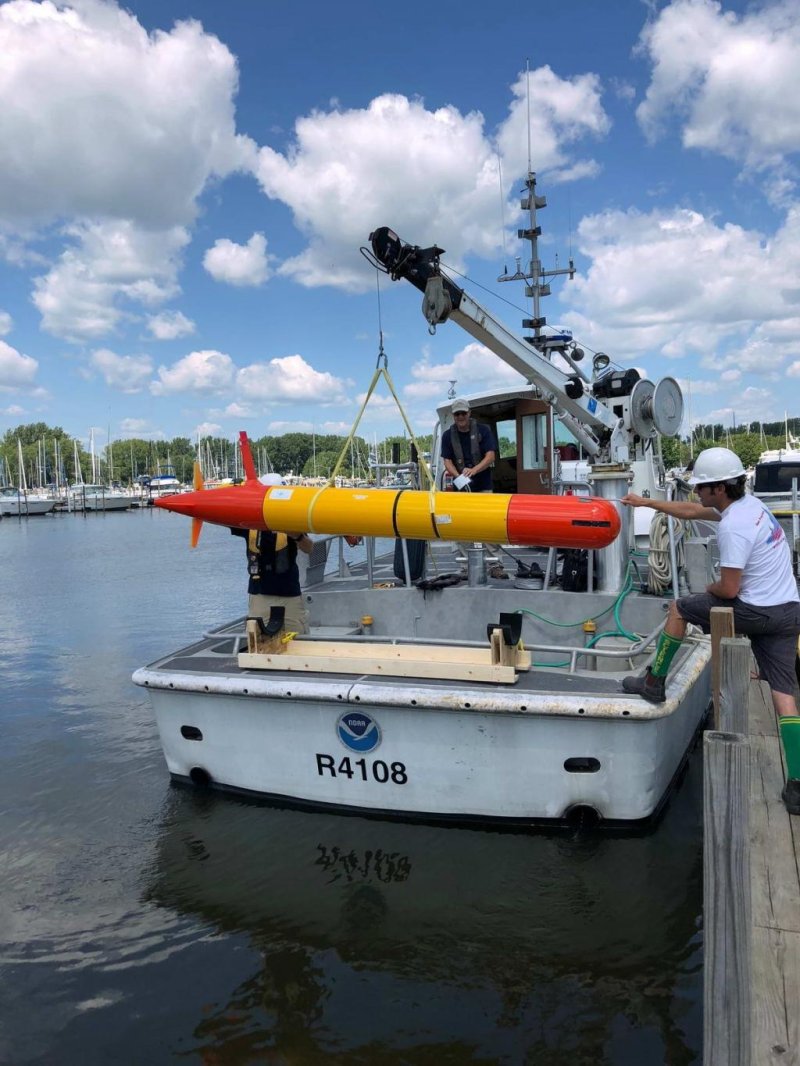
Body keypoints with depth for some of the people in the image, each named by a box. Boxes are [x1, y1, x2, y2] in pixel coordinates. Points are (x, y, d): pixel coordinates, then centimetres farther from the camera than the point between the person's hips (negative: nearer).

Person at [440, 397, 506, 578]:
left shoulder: (483, 430, -1)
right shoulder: (448, 436, 5)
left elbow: (490, 456, -8)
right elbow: (447, 461, 0)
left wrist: (473, 470, -25)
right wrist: (458, 476, -21)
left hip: (483, 487, -2)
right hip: (461, 488, 2)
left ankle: (495, 565, -4)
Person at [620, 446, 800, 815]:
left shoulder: (733, 526, -20)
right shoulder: (749, 503, 10)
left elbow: (728, 590, -20)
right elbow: (691, 510, 23)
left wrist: (710, 588, 3)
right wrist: (647, 502, 28)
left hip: (756, 612, -9)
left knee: (679, 608, 12)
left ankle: (654, 684, 21)